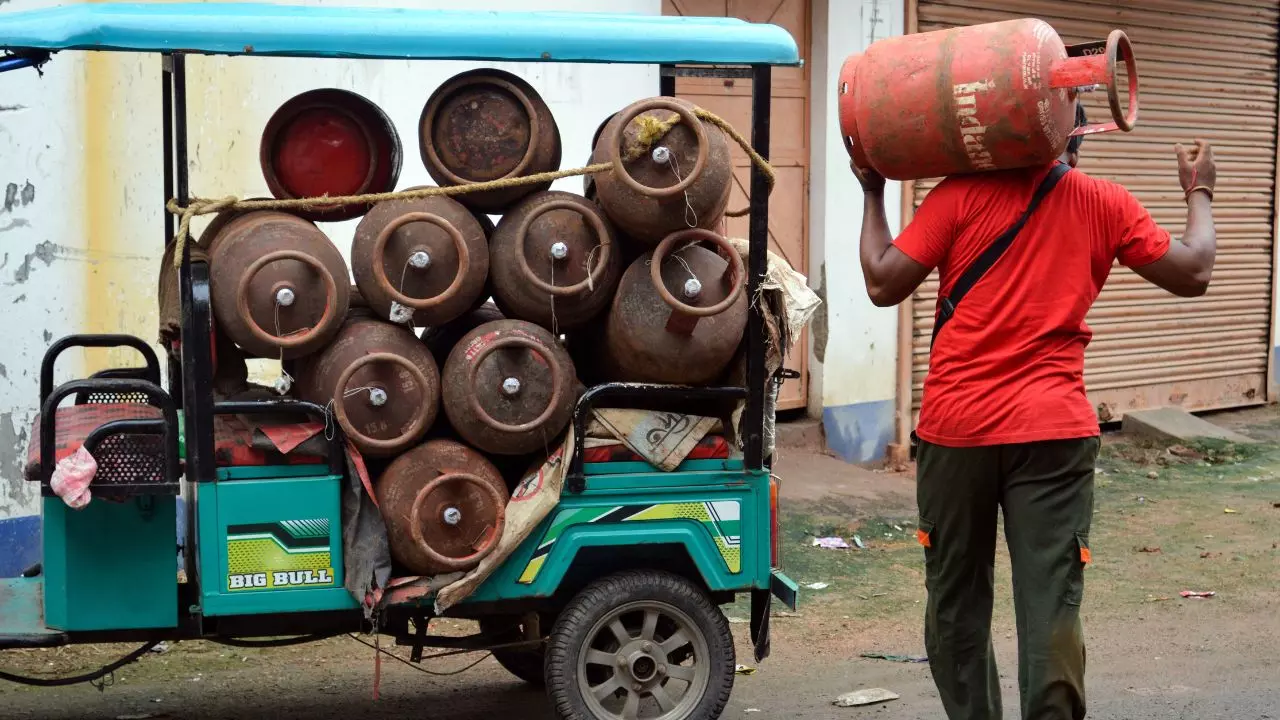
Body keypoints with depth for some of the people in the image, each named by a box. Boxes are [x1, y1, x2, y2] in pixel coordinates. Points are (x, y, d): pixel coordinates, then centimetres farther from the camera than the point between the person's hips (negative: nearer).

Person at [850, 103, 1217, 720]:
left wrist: (872, 194, 13)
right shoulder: (1104, 204, 4)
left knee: (955, 604, 15)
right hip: (1053, 432, 0)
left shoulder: (960, 195, 0)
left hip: (955, 428, 0)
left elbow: (882, 284, -1)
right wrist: (1199, 193, 26)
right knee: (1050, 612, 0)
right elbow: (1192, 275, 10)